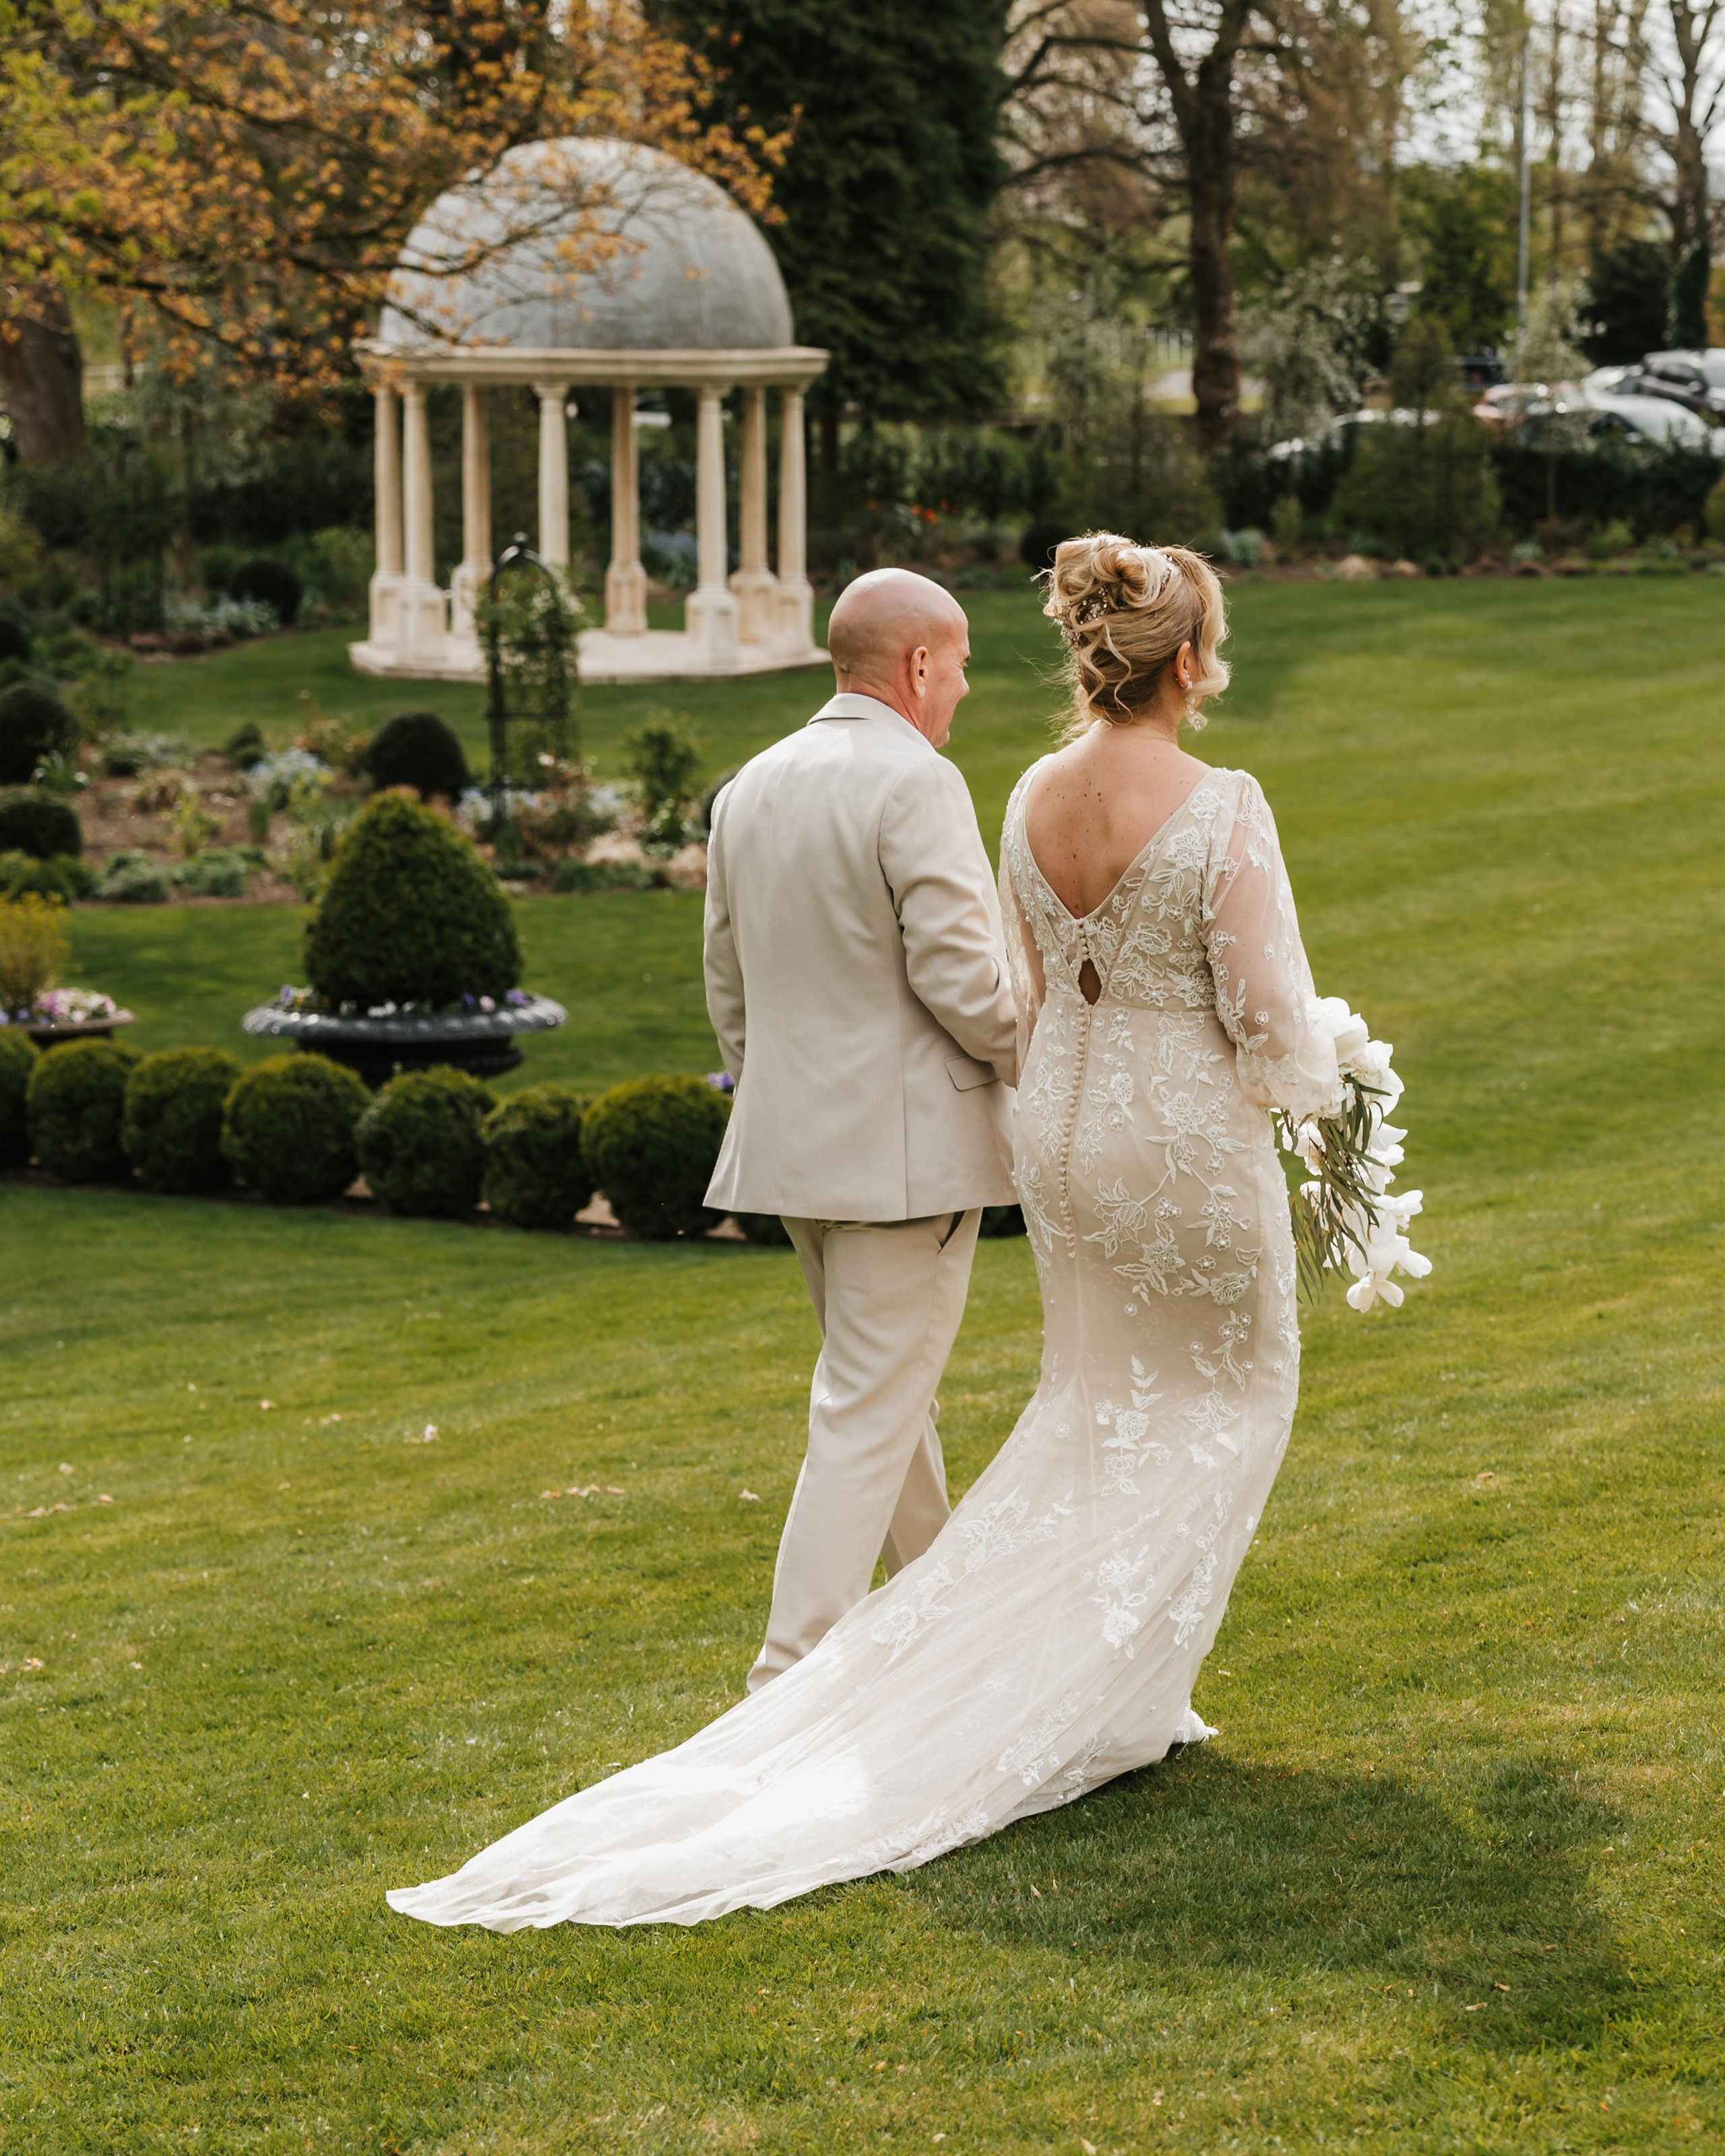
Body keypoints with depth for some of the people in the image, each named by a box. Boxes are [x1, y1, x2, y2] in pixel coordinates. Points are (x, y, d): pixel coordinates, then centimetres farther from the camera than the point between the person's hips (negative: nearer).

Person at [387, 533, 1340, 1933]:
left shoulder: (1035, 799, 0)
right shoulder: (1222, 813, -21)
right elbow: (1266, 1012, -18)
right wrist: (1311, 1085, 3)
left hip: (1062, 1131, 6)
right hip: (1195, 1141, -6)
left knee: (1097, 1407, 21)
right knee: (1228, 1400, 13)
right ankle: (1109, 1696, 9)